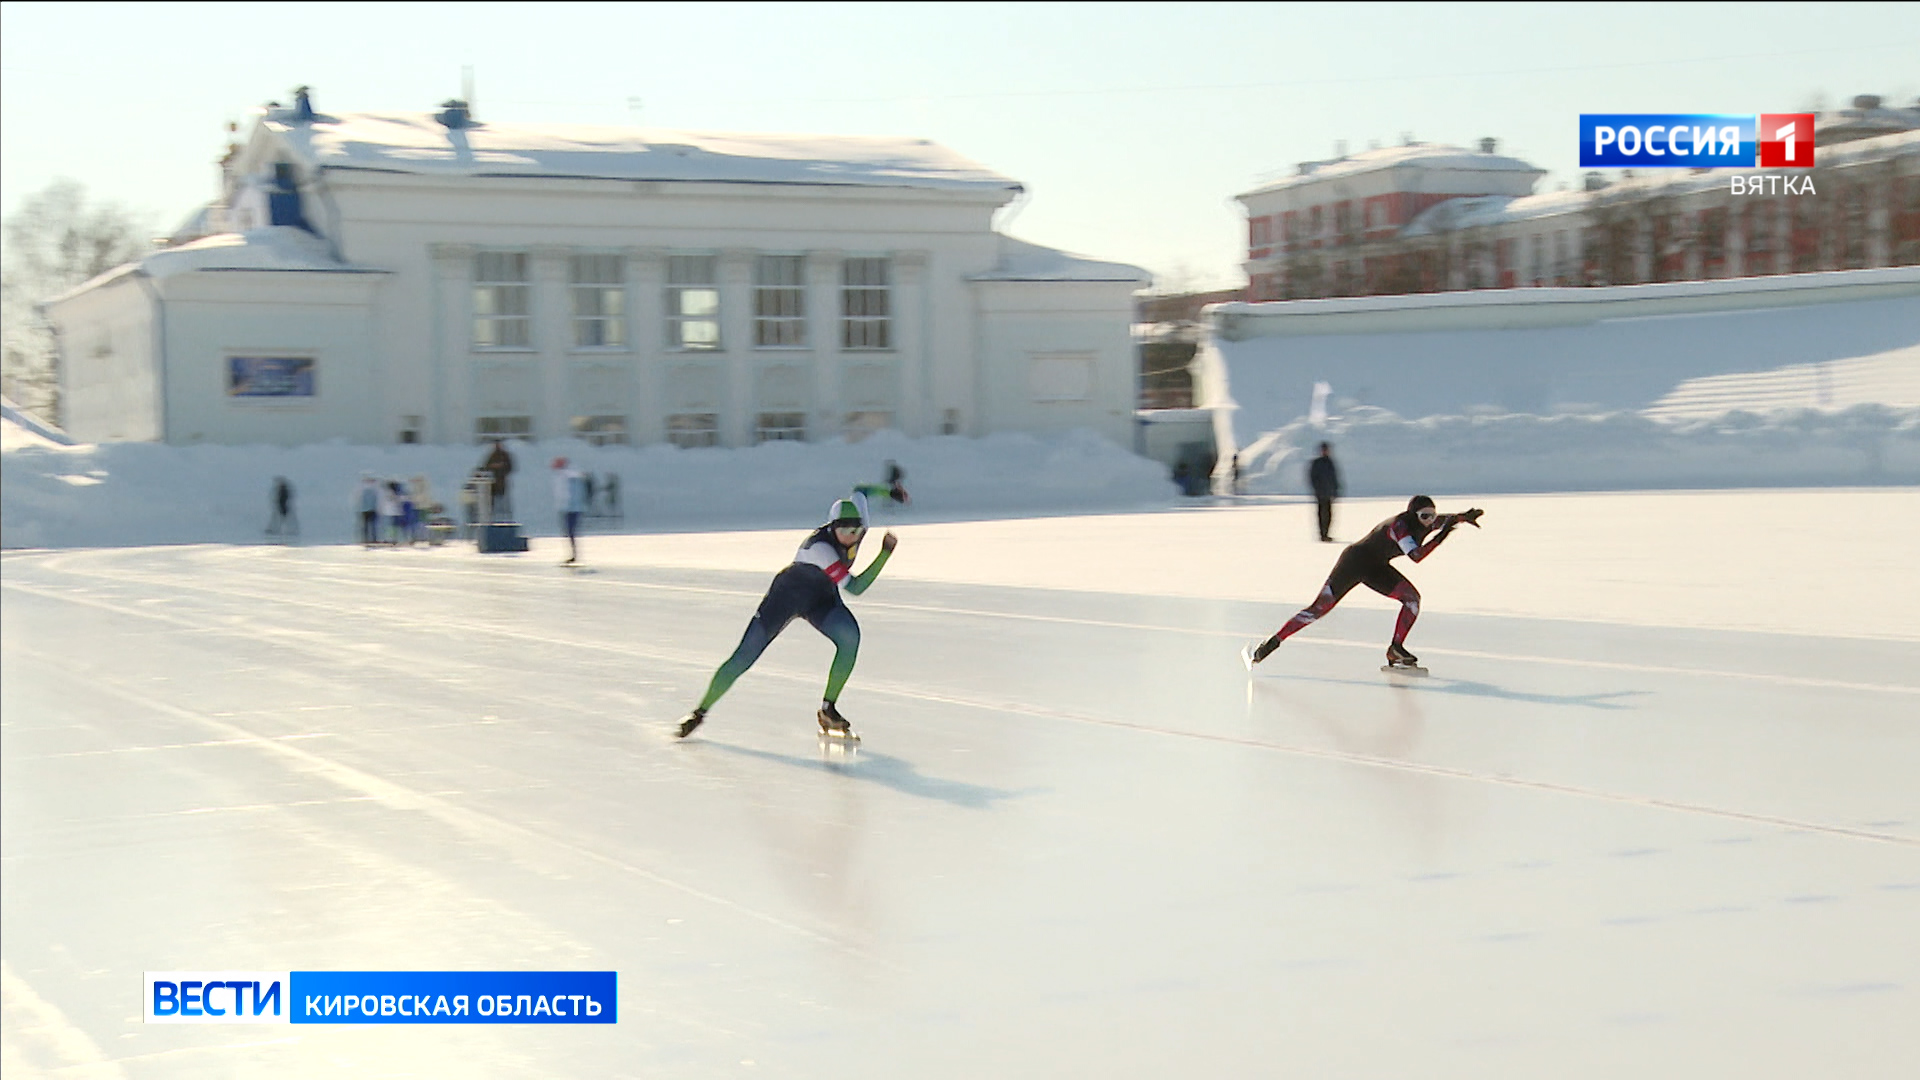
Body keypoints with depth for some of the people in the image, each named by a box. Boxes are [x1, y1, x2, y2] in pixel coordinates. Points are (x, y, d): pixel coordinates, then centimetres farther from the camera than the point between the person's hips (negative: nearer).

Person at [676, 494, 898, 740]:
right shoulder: (820, 546, -38)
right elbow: (855, 587, -40)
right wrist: (885, 553, -41)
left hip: (821, 597, 5)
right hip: (787, 593, -5)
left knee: (850, 635, -25)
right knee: (744, 657, -8)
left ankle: (827, 710, -12)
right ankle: (701, 711, 13)